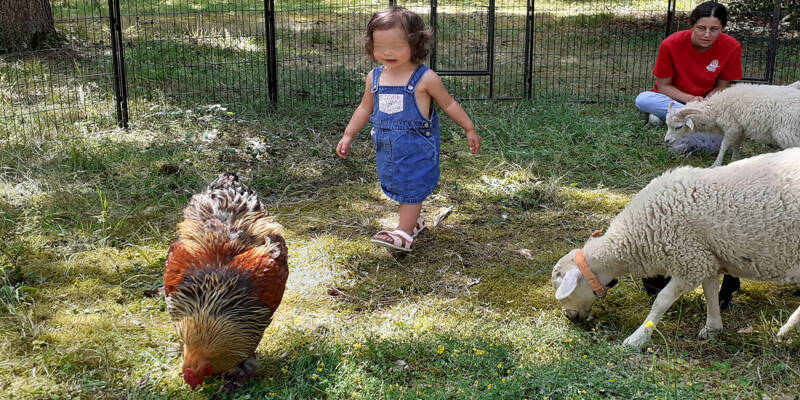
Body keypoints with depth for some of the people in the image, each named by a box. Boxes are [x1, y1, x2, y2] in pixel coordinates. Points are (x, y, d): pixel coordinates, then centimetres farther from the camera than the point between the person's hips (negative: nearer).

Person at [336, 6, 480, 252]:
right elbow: (365, 109, 15)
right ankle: (413, 221, 35)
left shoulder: (425, 78, -12)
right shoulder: (374, 77, 2)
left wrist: (469, 129, 3)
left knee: (412, 186, -4)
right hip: (387, 147, 6)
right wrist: (348, 135, 15)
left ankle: (403, 234, -1)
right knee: (398, 184, 16)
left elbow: (449, 105, -1)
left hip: (417, 146, -5)